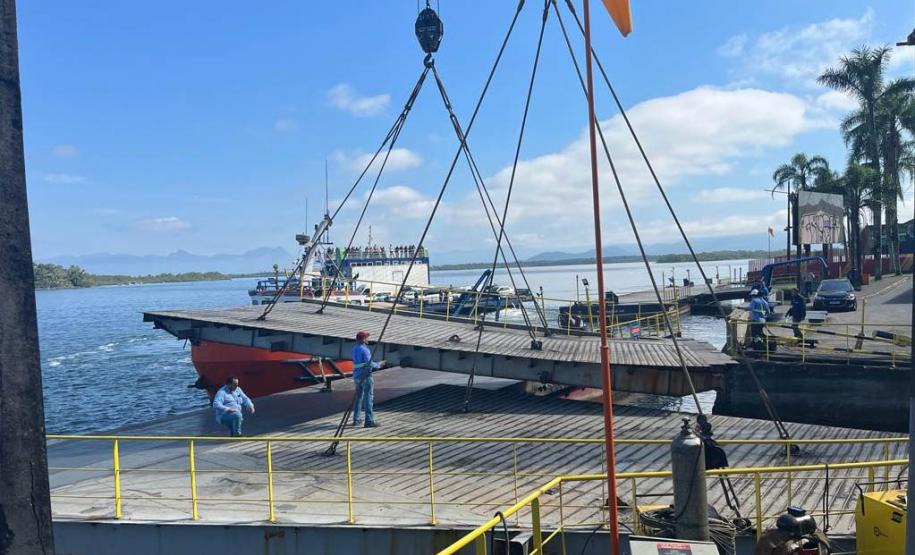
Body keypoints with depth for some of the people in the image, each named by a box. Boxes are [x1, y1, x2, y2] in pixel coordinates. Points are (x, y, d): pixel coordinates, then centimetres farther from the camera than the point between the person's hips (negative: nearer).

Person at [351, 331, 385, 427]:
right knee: (368, 398, -4)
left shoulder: (355, 349, 10)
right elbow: (369, 364, -20)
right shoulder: (364, 350, -17)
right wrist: (378, 365, -2)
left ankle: (356, 419, 20)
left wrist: (376, 365, 21)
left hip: (357, 376, 8)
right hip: (365, 376, -8)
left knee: (358, 397, 16)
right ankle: (369, 421, -5)